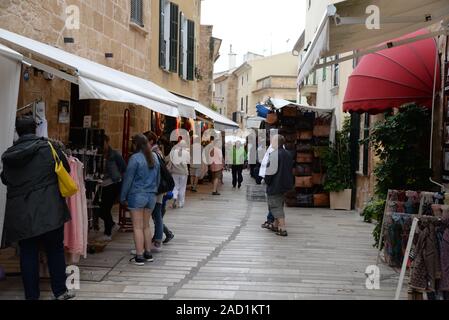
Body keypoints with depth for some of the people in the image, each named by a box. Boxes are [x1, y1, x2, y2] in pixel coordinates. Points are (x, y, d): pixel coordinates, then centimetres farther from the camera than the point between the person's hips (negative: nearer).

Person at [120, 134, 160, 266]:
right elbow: (158, 177, 15)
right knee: (146, 225, 16)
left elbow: (128, 179, -10)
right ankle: (148, 253, 22)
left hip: (137, 195, -6)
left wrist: (123, 197, -2)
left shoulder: (135, 158, -12)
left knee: (138, 227, 0)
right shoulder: (154, 157, 8)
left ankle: (139, 256, 3)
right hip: (151, 195, 6)